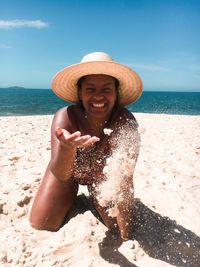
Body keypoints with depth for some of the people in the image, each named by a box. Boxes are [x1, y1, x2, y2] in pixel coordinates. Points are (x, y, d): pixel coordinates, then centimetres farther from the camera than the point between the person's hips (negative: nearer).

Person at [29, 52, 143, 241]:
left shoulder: (126, 123, -34)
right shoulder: (65, 117, -33)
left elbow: (125, 181, -29)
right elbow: (61, 175, -37)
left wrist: (125, 237, -25)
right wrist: (66, 147, -60)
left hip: (104, 175, 1)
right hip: (67, 171, 0)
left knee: (117, 226, -2)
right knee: (41, 226, 0)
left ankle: (92, 193, 27)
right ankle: (73, 196, 29)